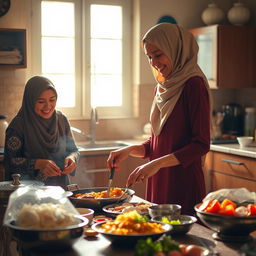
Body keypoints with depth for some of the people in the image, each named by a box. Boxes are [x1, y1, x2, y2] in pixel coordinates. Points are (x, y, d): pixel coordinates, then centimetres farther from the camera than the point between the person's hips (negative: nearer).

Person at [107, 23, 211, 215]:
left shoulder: (193, 85, -10)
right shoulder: (161, 89, 12)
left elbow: (201, 144, -15)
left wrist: (158, 163, -21)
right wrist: (129, 150, 0)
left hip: (184, 184, -7)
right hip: (157, 183, 7)